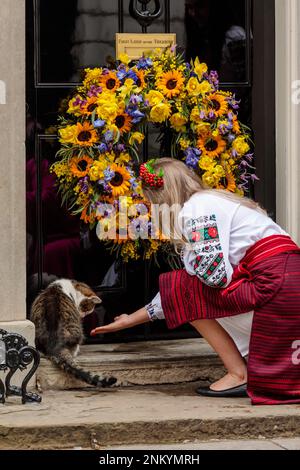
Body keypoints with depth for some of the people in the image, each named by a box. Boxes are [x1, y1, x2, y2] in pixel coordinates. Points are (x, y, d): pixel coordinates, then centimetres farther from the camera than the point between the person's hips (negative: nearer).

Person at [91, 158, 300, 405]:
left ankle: (240, 375, 1)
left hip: (273, 281, -9)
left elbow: (215, 274, -15)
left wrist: (188, 256, 7)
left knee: (184, 289, 2)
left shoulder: (197, 207, -4)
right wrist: (131, 320, 34)